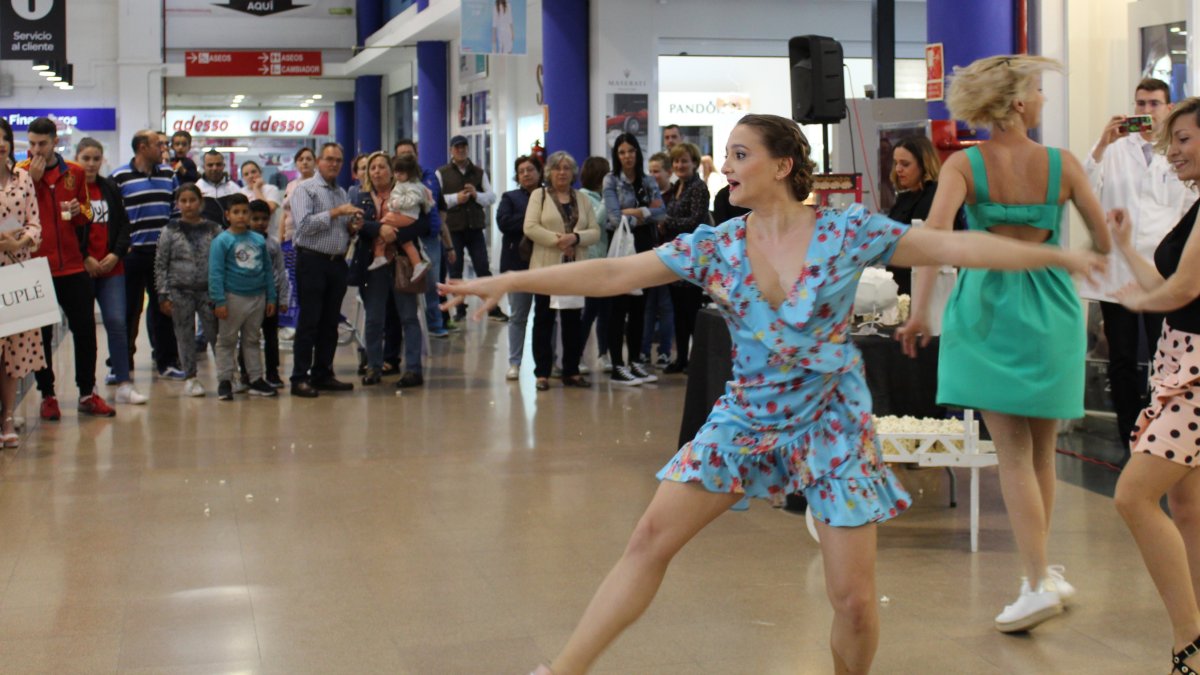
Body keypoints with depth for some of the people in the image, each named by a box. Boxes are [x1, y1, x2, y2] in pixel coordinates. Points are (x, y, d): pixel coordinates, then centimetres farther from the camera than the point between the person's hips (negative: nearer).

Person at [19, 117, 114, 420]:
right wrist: (33, 179, -17)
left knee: (85, 329, 5)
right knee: (42, 334, 4)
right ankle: (47, 395, 14)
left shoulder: (74, 173, 7)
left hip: (72, 265, 3)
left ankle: (87, 393, 15)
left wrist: (80, 210, -5)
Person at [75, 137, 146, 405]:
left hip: (111, 268, 3)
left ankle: (123, 384, -2)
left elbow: (124, 224, 12)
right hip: (81, 269, -3)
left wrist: (116, 254, -3)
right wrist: (84, 259, -11)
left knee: (117, 322, -4)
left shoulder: (110, 189, 11)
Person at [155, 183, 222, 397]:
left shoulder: (213, 229, 4)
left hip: (208, 290, 0)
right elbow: (160, 265, 3)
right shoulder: (170, 231, 3)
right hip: (180, 291, 0)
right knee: (185, 335, 5)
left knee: (214, 333, -2)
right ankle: (191, 378, 15)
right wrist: (163, 295, -3)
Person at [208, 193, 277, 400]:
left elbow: (268, 270, 12)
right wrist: (219, 301, -16)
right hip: (233, 297, -4)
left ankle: (256, 380, 21)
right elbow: (215, 273, -11)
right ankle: (224, 381, 10)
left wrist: (271, 298, 10)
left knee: (252, 340, 15)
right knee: (227, 341, 3)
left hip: (257, 297, 4)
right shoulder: (221, 241, -8)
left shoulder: (259, 240, 6)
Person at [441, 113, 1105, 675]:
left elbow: (955, 245, -11)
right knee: (651, 536, -5)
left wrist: (1058, 254, -16)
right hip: (745, 416, 2)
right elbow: (612, 274, -6)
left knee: (855, 600, -6)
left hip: (832, 422, -2)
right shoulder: (715, 244, -3)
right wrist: (505, 281, -11)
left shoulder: (847, 231, -10)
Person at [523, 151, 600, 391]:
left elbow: (595, 231, 5)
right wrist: (556, 240, -16)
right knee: (544, 319, 0)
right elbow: (530, 228, -7)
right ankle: (542, 373, 3)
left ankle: (571, 371, 13)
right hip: (547, 267, -3)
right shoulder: (539, 195, 4)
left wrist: (575, 238, -14)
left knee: (573, 321, 6)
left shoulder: (582, 199, 14)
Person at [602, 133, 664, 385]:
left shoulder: (648, 182, 10)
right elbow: (616, 218, -13)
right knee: (619, 307, -3)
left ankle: (634, 362, 17)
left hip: (644, 246, 5)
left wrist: (637, 212, -14)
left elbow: (660, 211, -2)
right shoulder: (611, 181, -3)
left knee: (639, 307, 9)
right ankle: (617, 367, -1)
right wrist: (647, 213, -4)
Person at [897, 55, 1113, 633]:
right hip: (1051, 308, 1)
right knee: (1041, 451, 15)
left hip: (988, 309, -1)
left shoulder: (963, 165, -7)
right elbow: (1103, 241, 1)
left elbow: (933, 231, -22)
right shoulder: (1062, 164, -5)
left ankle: (1039, 584, -6)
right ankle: (1040, 569, 25)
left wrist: (920, 309, -21)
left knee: (1013, 454, 1)